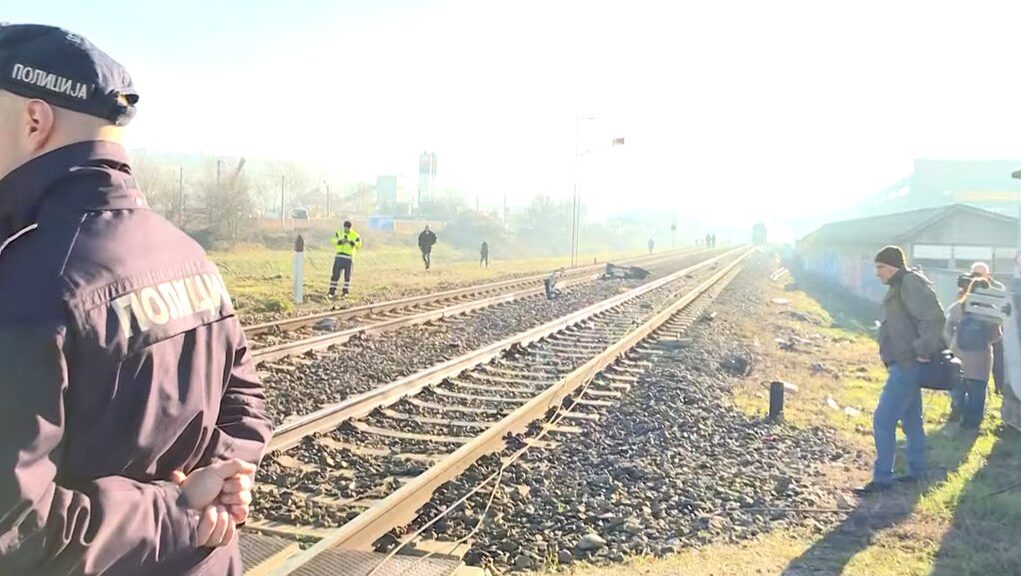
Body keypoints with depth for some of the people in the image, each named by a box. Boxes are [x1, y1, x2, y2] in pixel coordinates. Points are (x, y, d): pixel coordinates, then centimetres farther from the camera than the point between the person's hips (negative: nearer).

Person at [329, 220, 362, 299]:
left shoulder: (355, 235, 0)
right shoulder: (339, 233, 9)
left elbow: (359, 245, -14)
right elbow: (333, 241, -6)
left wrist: (350, 242, -28)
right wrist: (341, 241, -23)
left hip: (349, 258, -2)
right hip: (339, 257, 2)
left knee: (347, 275, 6)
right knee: (335, 274, -1)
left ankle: (346, 292, 18)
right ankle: (332, 291, 4)